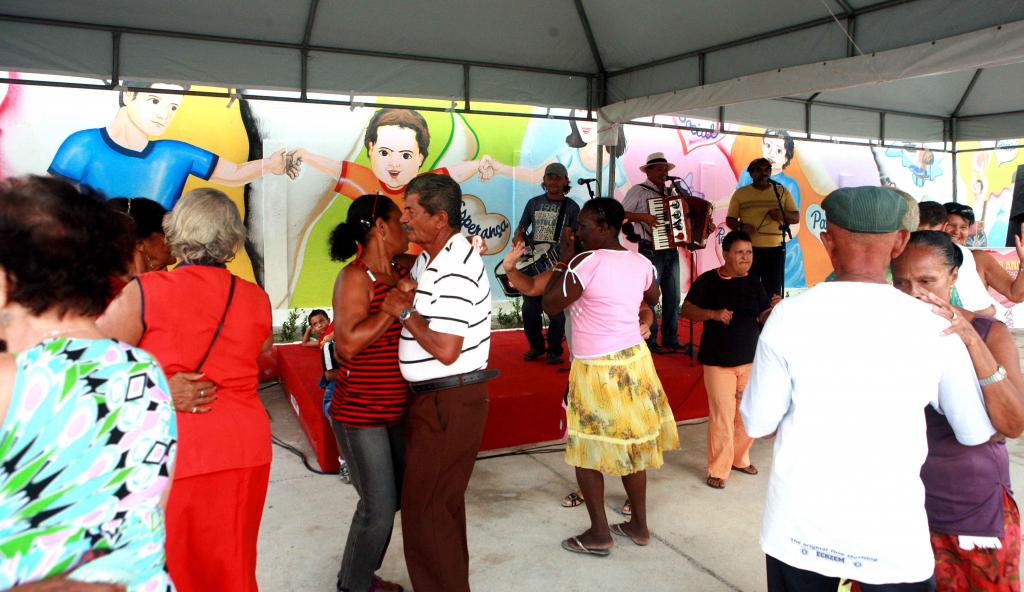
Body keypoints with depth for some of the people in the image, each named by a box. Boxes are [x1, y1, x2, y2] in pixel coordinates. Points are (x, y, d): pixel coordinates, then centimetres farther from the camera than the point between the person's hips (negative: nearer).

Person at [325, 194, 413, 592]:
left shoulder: (404, 270, 3)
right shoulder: (355, 277, -17)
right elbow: (347, 345, -26)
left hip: (397, 409, 8)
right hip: (360, 413, -8)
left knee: (397, 496, 17)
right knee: (379, 506, 0)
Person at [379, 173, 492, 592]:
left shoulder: (454, 270, -23)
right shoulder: (430, 259, 10)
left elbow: (446, 350, -28)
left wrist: (403, 311, -17)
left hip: (449, 403, -10)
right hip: (437, 399, 10)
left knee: (424, 506, 0)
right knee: (443, 501, 22)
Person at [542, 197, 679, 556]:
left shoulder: (586, 262, -20)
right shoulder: (641, 263, 2)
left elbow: (550, 305, -13)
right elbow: (653, 299, 22)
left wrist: (563, 262, -5)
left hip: (597, 369, -7)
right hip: (633, 361, 7)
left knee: (587, 450, 7)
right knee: (631, 445, 16)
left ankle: (599, 534, 13)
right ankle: (639, 526, 28)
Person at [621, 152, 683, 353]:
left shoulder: (671, 192, 16)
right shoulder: (639, 191, -4)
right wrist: (643, 217, -23)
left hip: (671, 251, 7)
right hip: (651, 251, -6)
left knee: (673, 297, 9)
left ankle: (671, 340, 19)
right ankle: (650, 342, 8)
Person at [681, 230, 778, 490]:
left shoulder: (754, 284, 7)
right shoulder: (708, 280, -5)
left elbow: (764, 319, 6)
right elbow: (686, 310, -7)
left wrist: (774, 309, -16)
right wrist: (713, 313, -22)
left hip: (750, 360, 4)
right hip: (718, 361, -4)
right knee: (722, 415, -3)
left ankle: (740, 458, 34)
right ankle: (718, 469, 12)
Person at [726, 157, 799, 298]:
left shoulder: (782, 192, 10)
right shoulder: (740, 193, 6)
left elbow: (796, 217, 11)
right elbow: (729, 220, 6)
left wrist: (783, 215, -12)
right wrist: (741, 227, -15)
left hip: (775, 249, 1)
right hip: (748, 249, -1)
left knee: (773, 292, 1)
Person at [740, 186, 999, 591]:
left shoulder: (789, 316, -11)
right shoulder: (935, 328, -9)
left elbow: (757, 424, -6)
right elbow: (977, 434, 4)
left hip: (798, 531, 1)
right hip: (893, 537, 0)